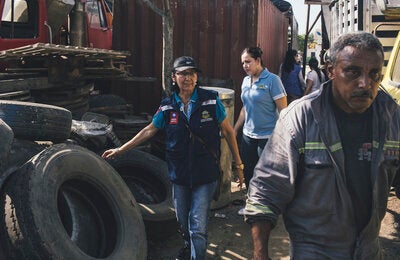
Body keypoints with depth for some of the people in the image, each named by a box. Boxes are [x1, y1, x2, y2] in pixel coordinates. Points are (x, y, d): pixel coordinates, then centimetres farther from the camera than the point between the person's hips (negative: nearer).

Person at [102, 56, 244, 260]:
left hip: (205, 175, -3)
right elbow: (149, 131, 10)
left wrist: (238, 164, 1)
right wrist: (120, 149, 11)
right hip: (179, 174, 3)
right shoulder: (168, 106, -1)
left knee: (198, 226, -8)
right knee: (182, 221, 20)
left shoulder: (210, 100, -8)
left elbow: (228, 131, -1)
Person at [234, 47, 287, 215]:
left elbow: (283, 110, -13)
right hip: (248, 135, 7)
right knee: (247, 171, 12)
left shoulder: (272, 80, -12)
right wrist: (235, 130, 19)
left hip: (267, 136, -6)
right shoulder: (246, 81, 8)